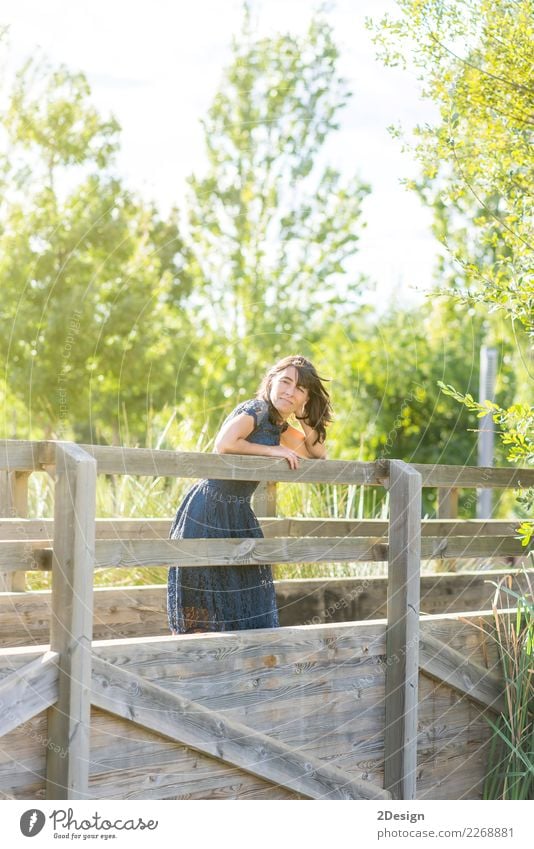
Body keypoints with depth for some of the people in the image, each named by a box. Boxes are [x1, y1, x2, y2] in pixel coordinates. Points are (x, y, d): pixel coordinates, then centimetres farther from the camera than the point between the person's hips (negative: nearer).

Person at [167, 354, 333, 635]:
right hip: (207, 513, -9)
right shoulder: (255, 409, -13)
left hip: (238, 516, 9)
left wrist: (306, 420, 2)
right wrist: (272, 450, -16)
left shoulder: (280, 427, 12)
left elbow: (318, 454, 18)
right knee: (199, 612, -2)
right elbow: (223, 445, -27)